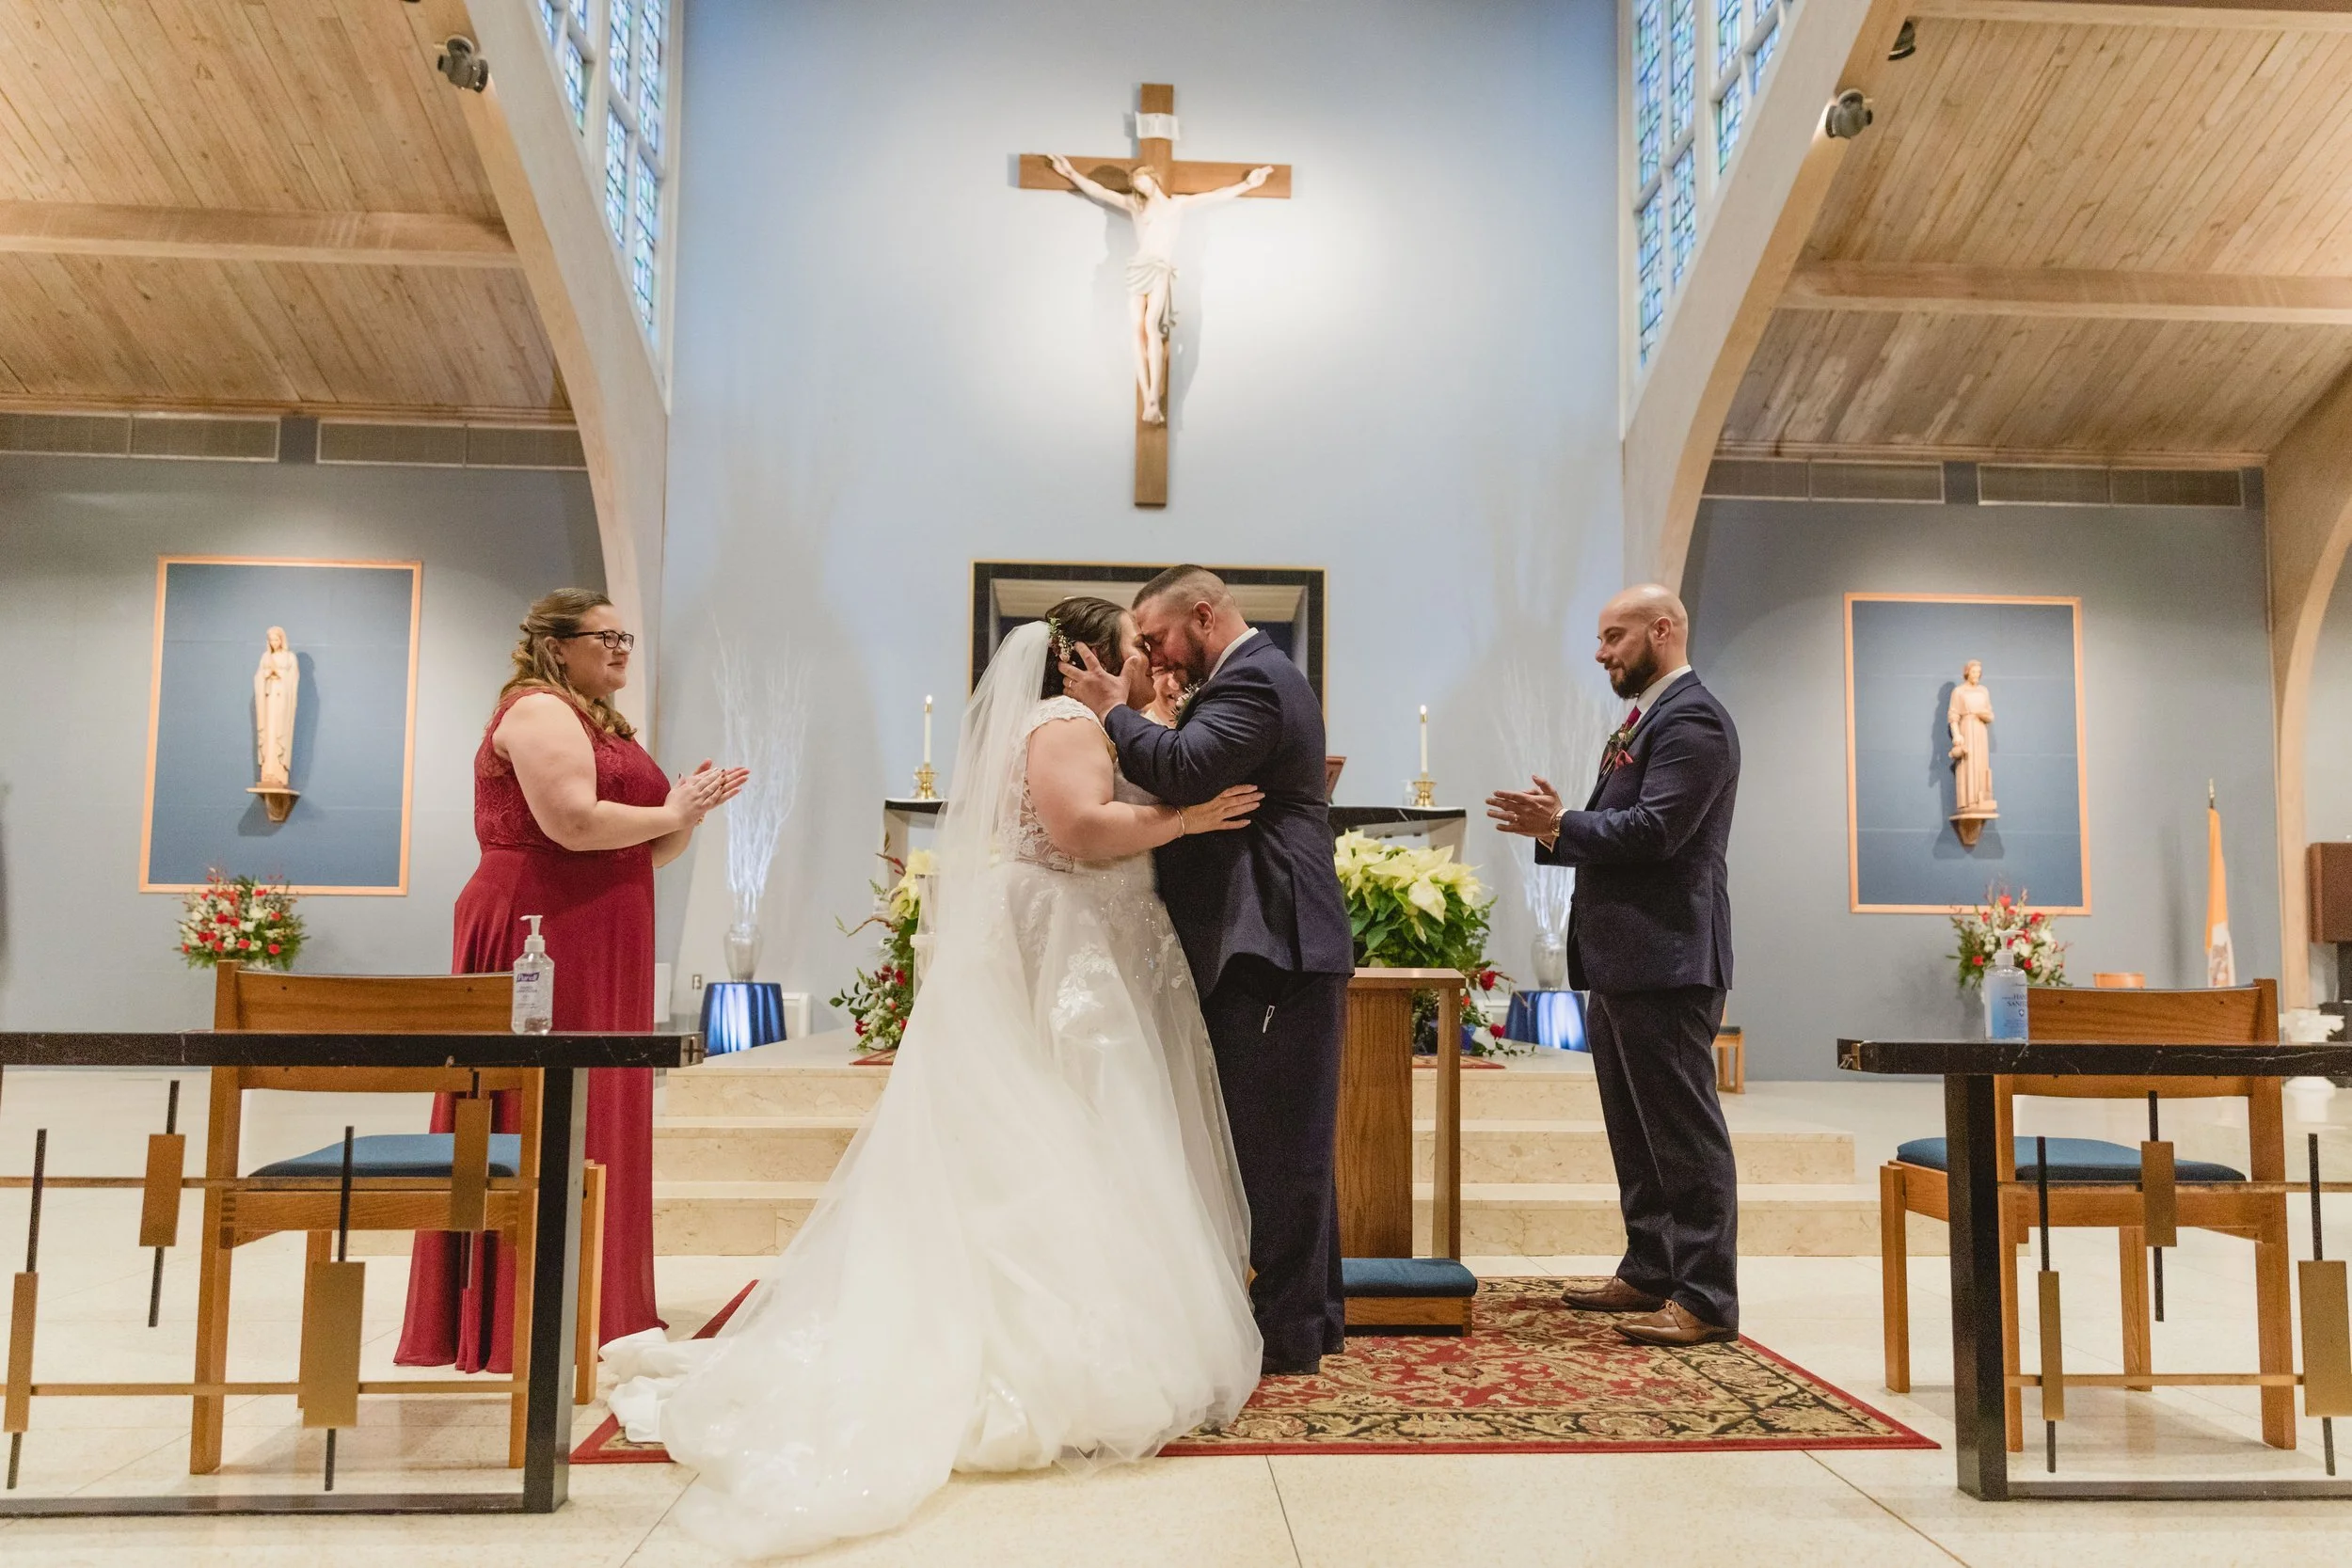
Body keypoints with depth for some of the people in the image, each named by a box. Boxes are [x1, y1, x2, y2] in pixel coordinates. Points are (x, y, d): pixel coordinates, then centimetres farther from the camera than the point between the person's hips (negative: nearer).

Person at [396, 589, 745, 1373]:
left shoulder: (603, 726, 23)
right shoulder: (539, 712, -8)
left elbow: (646, 853, 22)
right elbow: (573, 822, -22)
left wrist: (688, 811, 5)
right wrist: (671, 813, -10)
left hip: (598, 950, 10)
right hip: (542, 933, -10)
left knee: (595, 1122, 10)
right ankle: (522, 1323, 1)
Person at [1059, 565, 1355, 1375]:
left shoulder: (1252, 680, -12)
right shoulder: (1260, 674, 22)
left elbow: (1187, 769, -27)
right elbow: (1195, 775, 18)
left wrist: (1116, 710, -12)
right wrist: (1137, 708, 8)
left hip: (1272, 951, -11)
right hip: (1278, 945, 11)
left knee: (1274, 1147, -5)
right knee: (1288, 1145, 16)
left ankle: (1287, 1333, 3)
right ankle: (1314, 1317, 26)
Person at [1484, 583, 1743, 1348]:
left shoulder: (1691, 719, -13)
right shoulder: (1646, 718, 19)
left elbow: (1654, 830, -23)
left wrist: (1562, 823, -13)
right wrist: (1554, 832, 2)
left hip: (1665, 961, -10)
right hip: (1621, 962, 11)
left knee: (1684, 1132, -4)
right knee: (1636, 1133, 16)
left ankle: (1705, 1298, 3)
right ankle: (1650, 1273, 26)